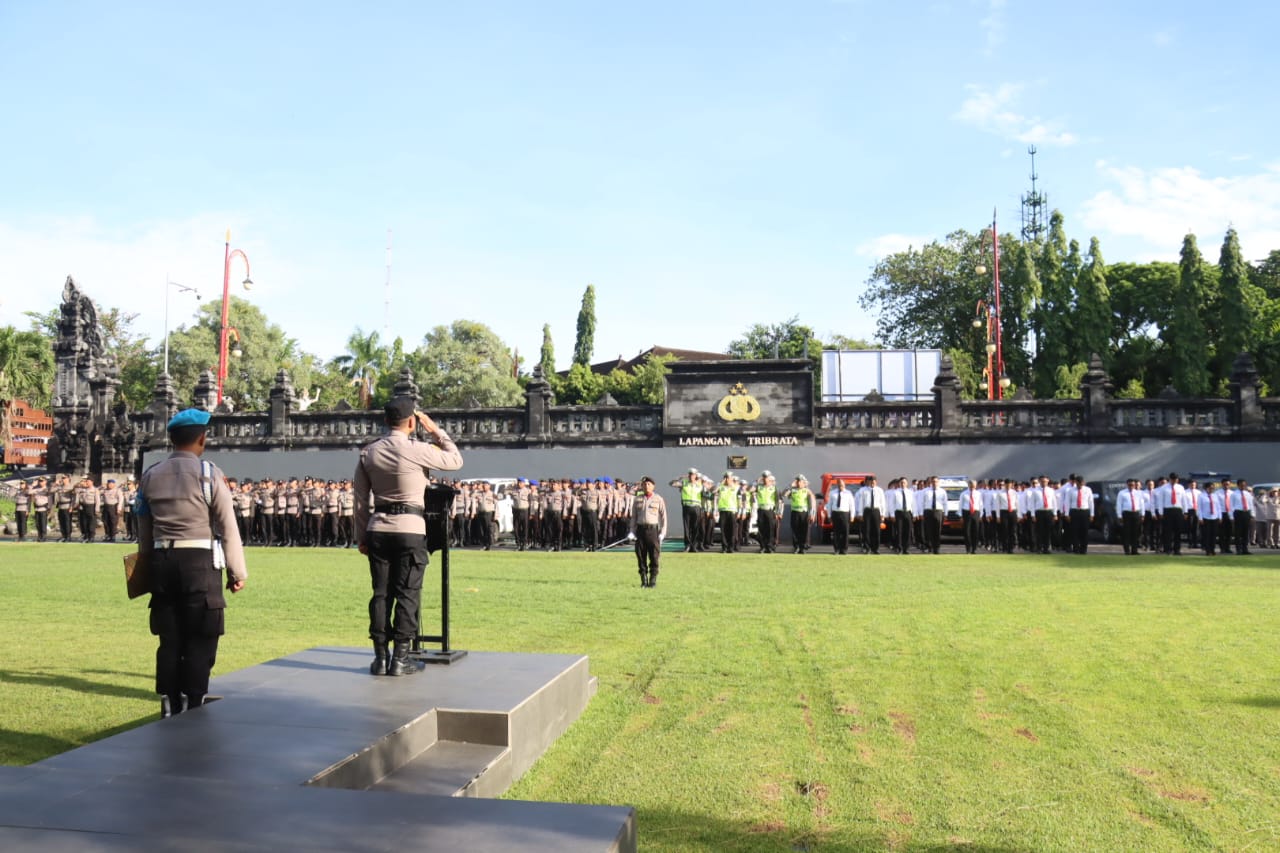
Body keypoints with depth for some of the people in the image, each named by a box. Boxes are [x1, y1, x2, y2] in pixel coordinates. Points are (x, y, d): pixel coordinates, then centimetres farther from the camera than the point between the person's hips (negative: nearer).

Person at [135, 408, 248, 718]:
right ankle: (193, 710, 3)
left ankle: (170, 711, 19)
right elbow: (228, 527, -6)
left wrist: (148, 564, 25)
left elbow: (144, 528, 14)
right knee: (200, 641, 2)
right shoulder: (208, 473, -6)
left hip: (162, 562, 5)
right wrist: (238, 572, 0)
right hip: (200, 561, -5)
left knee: (170, 640, 12)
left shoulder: (150, 476, 9)